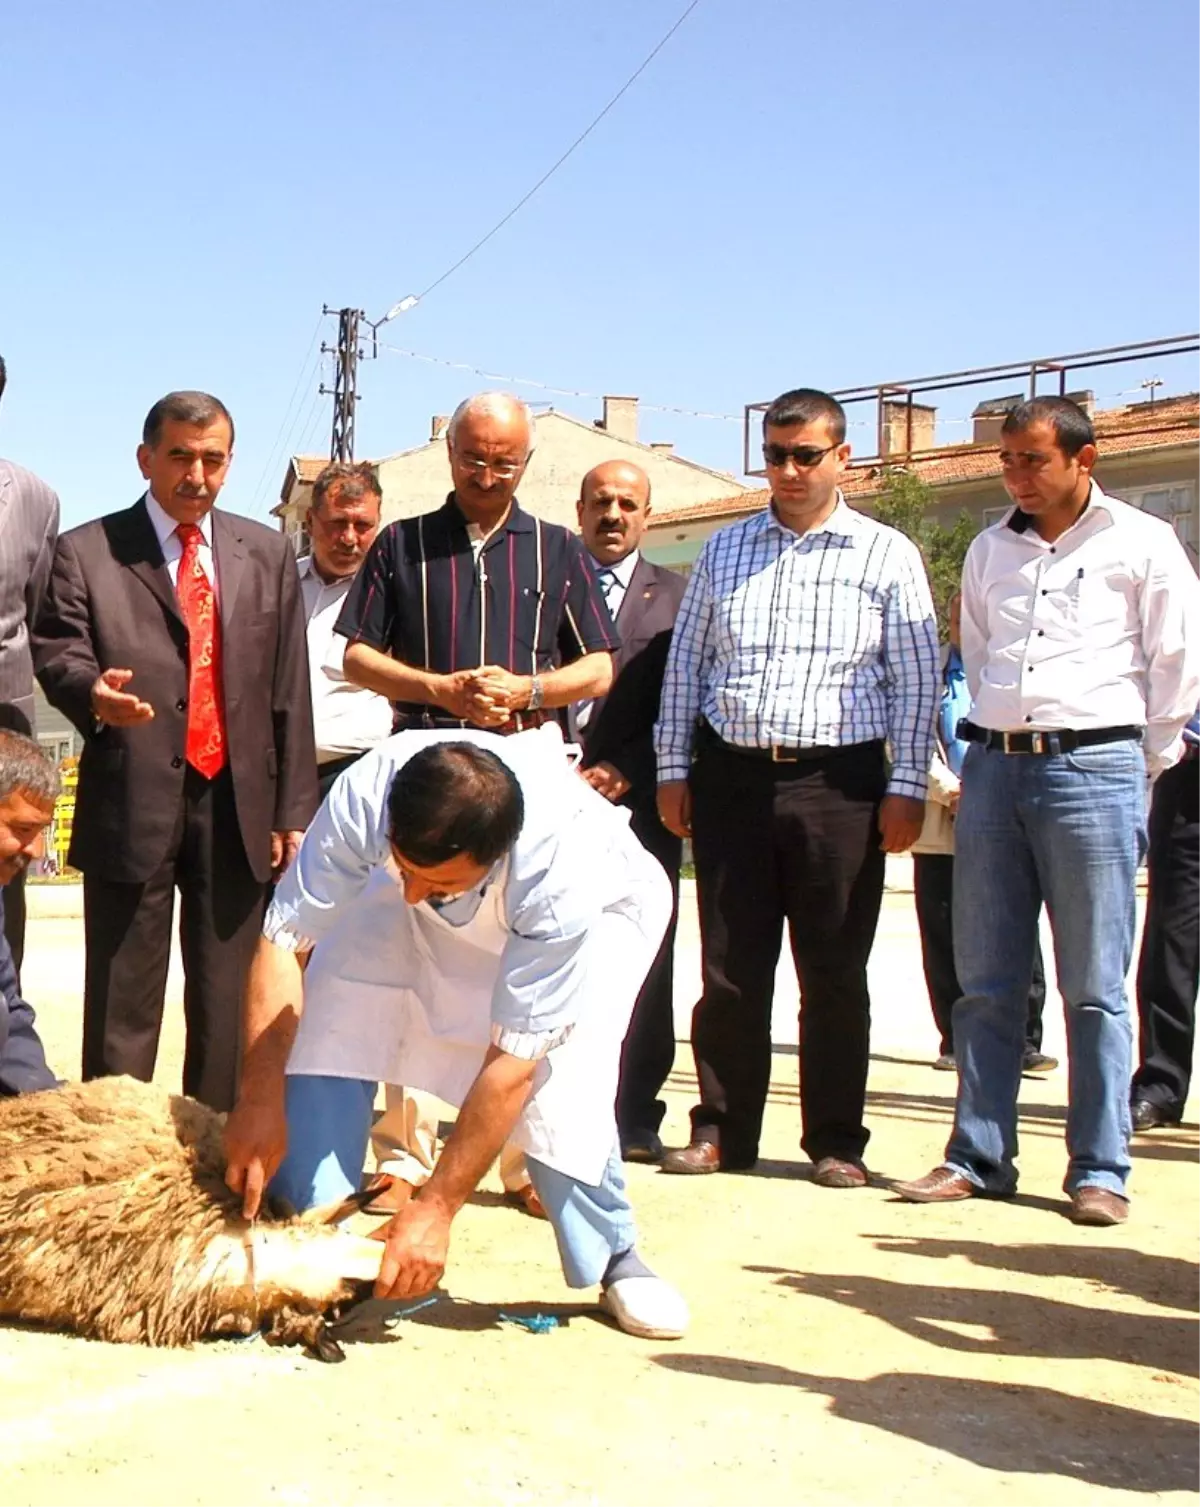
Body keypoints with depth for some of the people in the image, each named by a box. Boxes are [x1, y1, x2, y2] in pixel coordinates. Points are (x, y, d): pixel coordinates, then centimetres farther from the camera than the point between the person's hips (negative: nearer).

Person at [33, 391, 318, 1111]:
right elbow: (56, 655, -6)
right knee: (122, 1006, 4)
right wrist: (93, 692, -30)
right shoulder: (86, 552, 3)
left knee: (230, 1007, 9)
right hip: (132, 808, -2)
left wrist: (294, 811, 5)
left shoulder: (269, 554, 11)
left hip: (238, 808, 3)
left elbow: (290, 693, 9)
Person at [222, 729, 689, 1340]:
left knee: (560, 1083, -26)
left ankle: (616, 1261, 0)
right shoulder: (365, 792, -38)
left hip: (600, 909, -3)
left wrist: (435, 1208, -33)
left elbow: (512, 1060, -37)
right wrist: (260, 1101, -31)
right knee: (327, 1032, -16)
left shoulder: (562, 867, -44)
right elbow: (283, 940, -27)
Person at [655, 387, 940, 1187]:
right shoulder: (725, 550, 14)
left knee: (835, 972, 3)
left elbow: (917, 677, 2)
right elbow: (685, 663, 15)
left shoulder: (887, 555, 5)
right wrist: (674, 768, 8)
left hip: (838, 781, -2)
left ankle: (837, 1141, 14)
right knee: (730, 967, 6)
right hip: (733, 775, 3)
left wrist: (907, 787, -5)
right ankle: (722, 1129, 16)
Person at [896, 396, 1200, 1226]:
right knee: (986, 979, 6)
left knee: (1095, 987, -1)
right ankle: (979, 1155, 14)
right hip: (995, 767, 5)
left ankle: (1100, 1171, 6)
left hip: (1092, 767, -4)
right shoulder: (990, 549, 14)